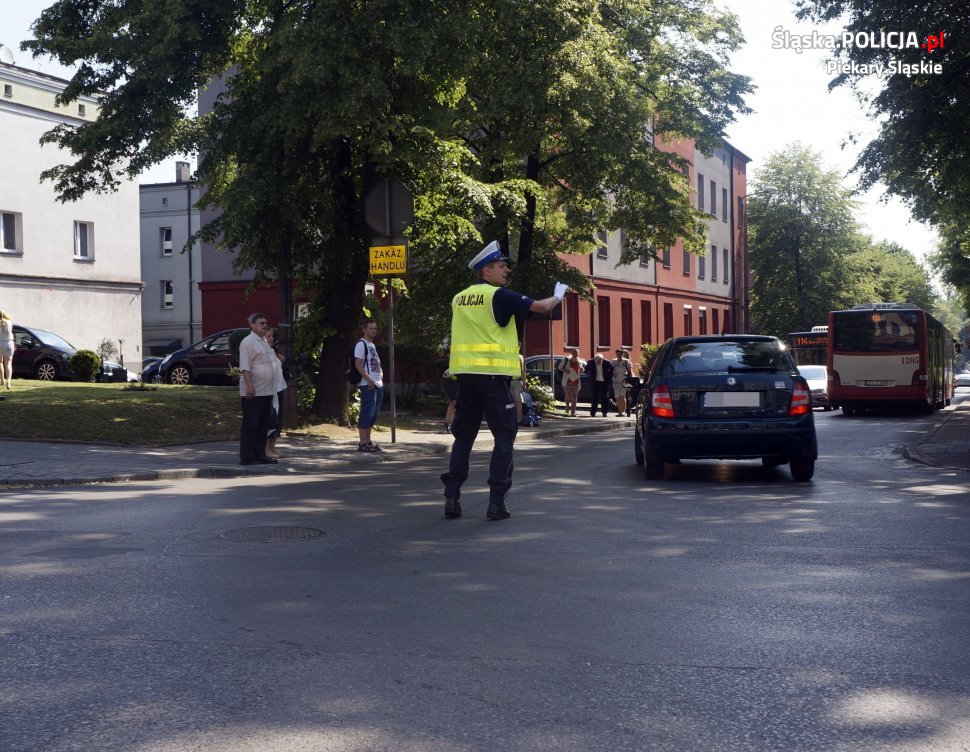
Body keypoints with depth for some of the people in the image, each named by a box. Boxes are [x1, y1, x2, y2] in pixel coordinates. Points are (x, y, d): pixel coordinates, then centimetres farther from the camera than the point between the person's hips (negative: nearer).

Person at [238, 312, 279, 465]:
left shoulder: (264, 342, 18)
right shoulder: (248, 342, -11)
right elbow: (245, 367, -18)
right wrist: (249, 386, -25)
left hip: (266, 391, 9)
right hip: (253, 392, -9)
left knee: (264, 425, 11)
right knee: (250, 425, -5)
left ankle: (260, 455, 18)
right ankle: (246, 457, -1)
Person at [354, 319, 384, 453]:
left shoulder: (372, 345, 21)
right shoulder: (361, 344, -6)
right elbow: (358, 364, -15)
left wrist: (381, 374, 12)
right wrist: (369, 380, -20)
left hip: (378, 385, 9)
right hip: (368, 385, -9)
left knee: (373, 415, 10)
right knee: (367, 414, -9)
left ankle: (368, 441, 16)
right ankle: (362, 443, -8)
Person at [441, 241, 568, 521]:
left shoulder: (459, 298, 12)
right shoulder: (500, 296, -7)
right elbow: (542, 307, -6)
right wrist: (559, 295, 15)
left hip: (465, 373, 6)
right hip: (494, 374, -6)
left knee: (463, 437, 11)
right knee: (504, 437, 3)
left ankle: (452, 498, 7)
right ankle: (496, 502, -2)